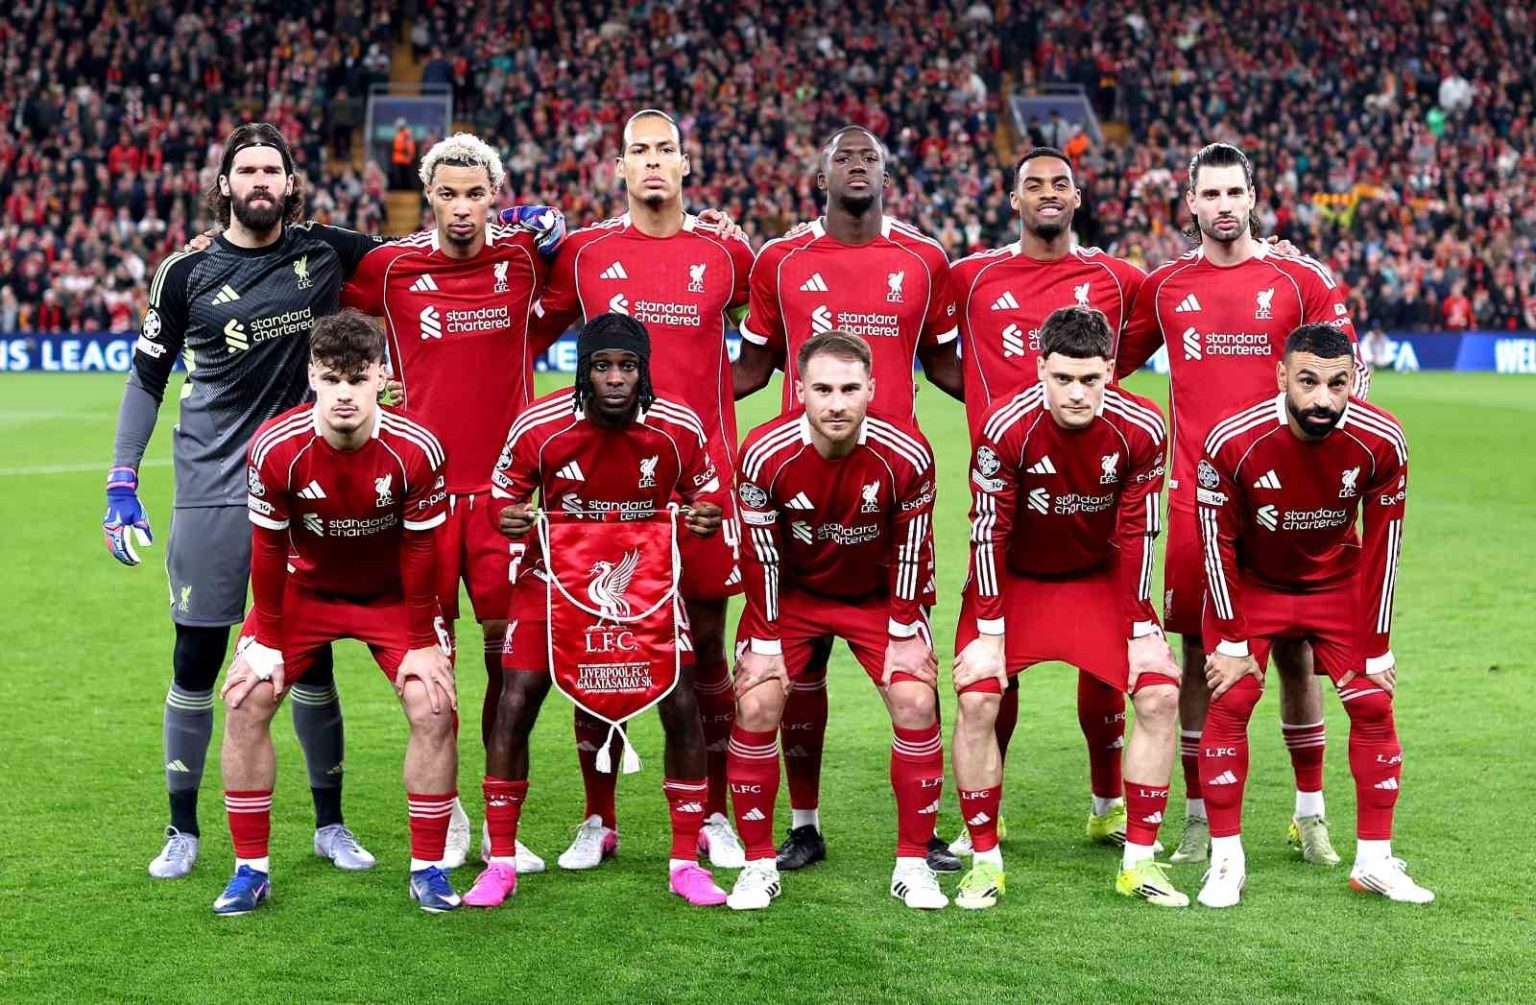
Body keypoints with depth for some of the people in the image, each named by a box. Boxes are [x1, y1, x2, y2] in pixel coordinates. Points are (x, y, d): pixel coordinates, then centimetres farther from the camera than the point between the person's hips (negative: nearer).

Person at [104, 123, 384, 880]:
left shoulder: (326, 252, 1)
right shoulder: (187, 272, 0)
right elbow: (147, 378, 6)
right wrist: (121, 483, 1)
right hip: (211, 489, -1)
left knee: (313, 659, 6)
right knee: (196, 662, 3)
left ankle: (331, 824, 20)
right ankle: (183, 830, 17)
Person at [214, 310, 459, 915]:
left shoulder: (417, 450, -27)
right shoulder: (276, 447, -25)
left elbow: (420, 550, -14)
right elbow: (268, 549, -13)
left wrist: (422, 644, -10)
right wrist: (268, 643, -9)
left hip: (394, 593, -1)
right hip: (304, 587, 1)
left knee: (433, 708, -15)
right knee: (244, 702, -11)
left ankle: (428, 869, 0)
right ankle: (251, 869, 2)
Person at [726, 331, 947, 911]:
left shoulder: (906, 456, -25)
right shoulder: (766, 455, -26)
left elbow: (909, 551, -12)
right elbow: (761, 556, -14)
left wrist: (905, 635, -9)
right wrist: (766, 641, -11)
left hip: (877, 595, 0)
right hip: (791, 591, 0)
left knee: (917, 703, -14)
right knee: (756, 706, -14)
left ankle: (912, 863, 1)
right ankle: (759, 863, 2)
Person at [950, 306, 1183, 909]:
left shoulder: (1140, 430, -20)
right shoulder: (1006, 428, -26)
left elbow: (1137, 534, -11)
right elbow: (989, 531, -19)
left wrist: (1142, 632, -10)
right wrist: (989, 633, -18)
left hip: (1100, 578, 2)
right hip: (1014, 578, -2)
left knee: (1159, 694, -11)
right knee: (976, 699, -18)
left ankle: (1139, 861, 1)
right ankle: (985, 861, -3)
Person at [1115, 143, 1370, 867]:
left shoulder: (1301, 281, 2)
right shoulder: (1164, 287, 7)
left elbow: (1351, 373, 6)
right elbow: (1114, 364, 19)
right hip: (1195, 494, 1)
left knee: (1294, 650, 4)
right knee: (1199, 651, 4)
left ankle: (1310, 813, 17)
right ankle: (1199, 816, 12)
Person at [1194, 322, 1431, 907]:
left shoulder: (1381, 441, -23)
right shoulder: (1233, 441, -29)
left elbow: (1382, 545, -12)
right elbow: (1218, 541, -16)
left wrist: (1378, 647, -8)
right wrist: (1233, 641, -13)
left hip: (1338, 584, 2)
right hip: (1250, 584, -2)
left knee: (1374, 705, -3)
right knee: (1228, 704, -11)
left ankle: (1375, 861, 10)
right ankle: (1226, 863, 0)